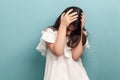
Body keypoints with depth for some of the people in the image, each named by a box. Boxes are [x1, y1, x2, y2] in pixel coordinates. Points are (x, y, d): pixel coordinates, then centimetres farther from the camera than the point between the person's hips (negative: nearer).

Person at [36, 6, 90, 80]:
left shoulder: (79, 34, 4)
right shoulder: (50, 32, -3)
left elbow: (76, 56, -8)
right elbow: (57, 52, -19)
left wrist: (80, 30, -10)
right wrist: (63, 25, -17)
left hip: (76, 74, 2)